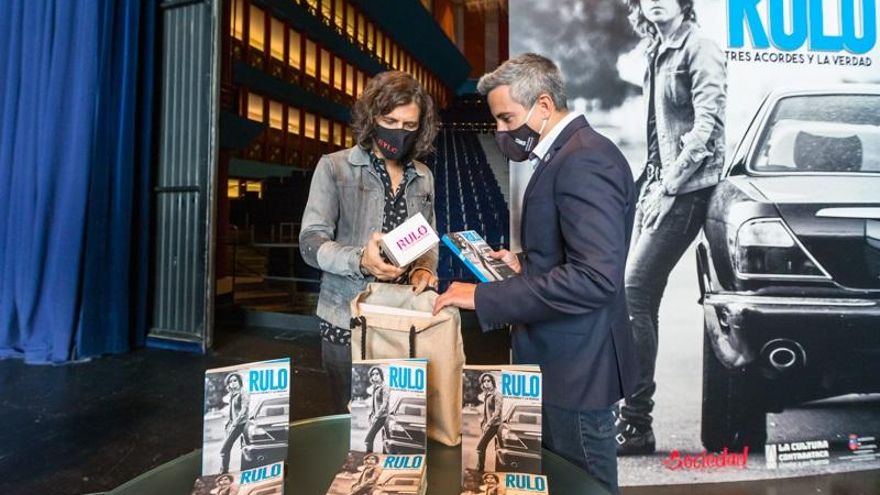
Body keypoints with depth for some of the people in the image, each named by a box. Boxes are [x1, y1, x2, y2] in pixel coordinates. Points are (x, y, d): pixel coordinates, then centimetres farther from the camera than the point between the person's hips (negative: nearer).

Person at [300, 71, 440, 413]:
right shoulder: (334, 167, -4)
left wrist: (423, 269, -8)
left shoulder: (423, 177, 9)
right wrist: (360, 260, -28)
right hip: (349, 323, -3)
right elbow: (311, 243, -10)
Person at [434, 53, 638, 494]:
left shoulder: (584, 159, -20)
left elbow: (595, 276, -30)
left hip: (576, 364, -9)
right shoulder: (568, 156, 12)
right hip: (560, 357, 9)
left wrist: (485, 297, -28)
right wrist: (527, 265, 6)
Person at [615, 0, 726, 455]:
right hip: (659, 186, 8)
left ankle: (636, 422, -5)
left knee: (634, 292, -15)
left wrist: (669, 182, -18)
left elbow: (708, 125, -14)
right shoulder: (658, 52, 22)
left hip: (686, 191, -8)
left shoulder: (699, 50, -3)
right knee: (640, 297, 6)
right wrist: (651, 183, 12)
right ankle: (631, 416, 16)